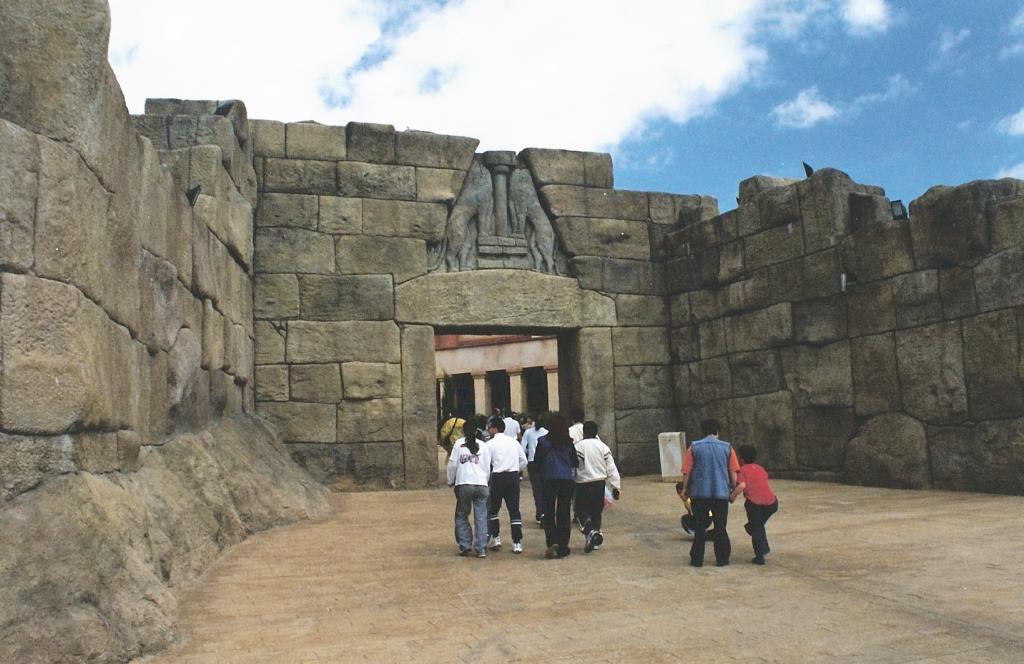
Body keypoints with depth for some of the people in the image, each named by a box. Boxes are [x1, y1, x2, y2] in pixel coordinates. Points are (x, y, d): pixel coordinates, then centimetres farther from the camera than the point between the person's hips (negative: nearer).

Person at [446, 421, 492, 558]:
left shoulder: (459, 443, 5)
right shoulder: (484, 445, 9)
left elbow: (452, 464, 3)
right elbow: (488, 467, 11)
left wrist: (451, 480, 16)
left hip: (463, 484, -1)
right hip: (481, 484, 1)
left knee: (461, 516, 13)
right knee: (481, 518, 5)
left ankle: (465, 546, 11)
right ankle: (481, 549, 4)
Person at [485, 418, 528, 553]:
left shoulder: (490, 444, -4)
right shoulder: (514, 442, 9)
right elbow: (524, 461, 9)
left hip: (498, 477, -4)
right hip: (513, 477, 4)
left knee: (492, 510, 15)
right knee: (514, 509, 6)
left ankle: (495, 538, 14)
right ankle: (517, 543, 4)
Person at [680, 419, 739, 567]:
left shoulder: (694, 448, 0)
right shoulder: (727, 448, 3)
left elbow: (687, 472, 0)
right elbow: (733, 473, 3)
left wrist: (685, 489, 11)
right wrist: (733, 489, 15)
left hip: (700, 493, -1)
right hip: (722, 493, 1)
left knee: (699, 527, 9)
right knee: (720, 527, 11)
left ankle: (697, 559, 9)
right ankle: (722, 559, 12)